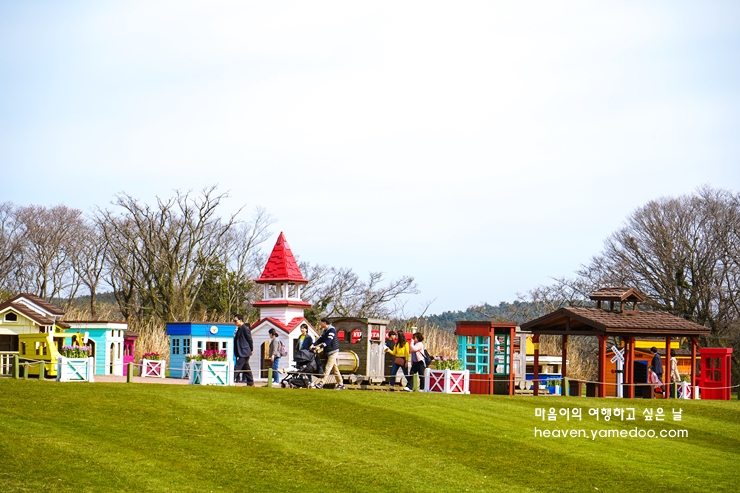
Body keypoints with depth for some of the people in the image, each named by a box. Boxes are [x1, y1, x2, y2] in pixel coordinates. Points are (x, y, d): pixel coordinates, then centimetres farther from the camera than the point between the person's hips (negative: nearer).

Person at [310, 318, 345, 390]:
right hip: (328, 352, 10)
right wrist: (313, 345, -4)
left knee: (328, 368, -13)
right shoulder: (324, 331, 16)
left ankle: (321, 383, -19)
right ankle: (340, 384, 16)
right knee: (335, 369, 11)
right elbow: (320, 339, 11)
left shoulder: (331, 329, -13)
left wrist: (320, 347, -31)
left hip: (333, 351, -10)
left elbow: (328, 340, -24)